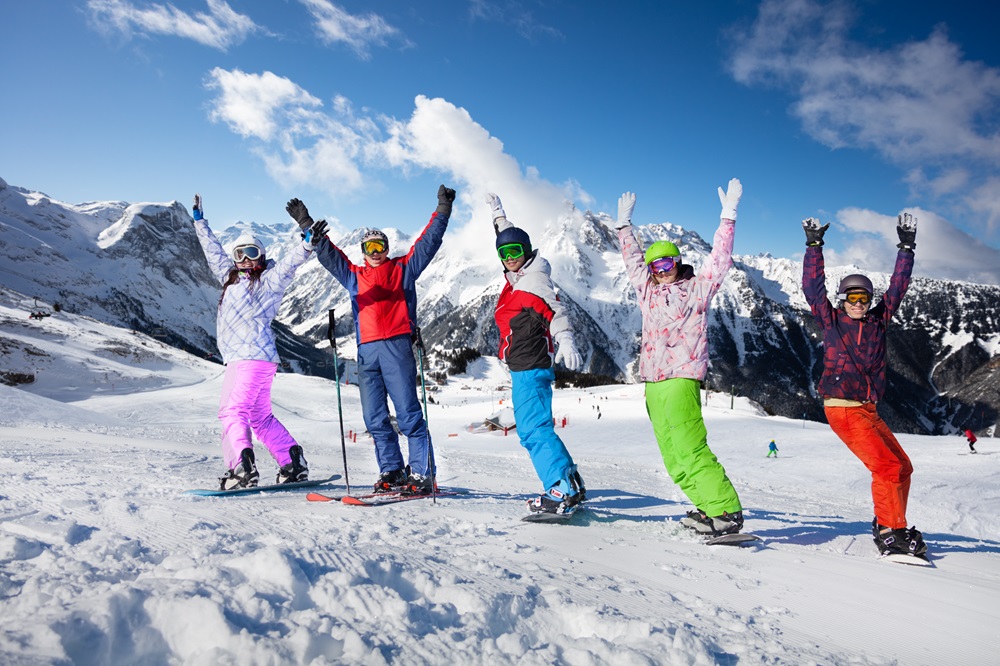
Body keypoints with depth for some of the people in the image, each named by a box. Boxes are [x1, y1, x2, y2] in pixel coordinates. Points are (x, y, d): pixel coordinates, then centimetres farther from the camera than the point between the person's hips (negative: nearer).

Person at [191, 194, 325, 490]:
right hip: (241, 357, 9)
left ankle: (241, 466, -26)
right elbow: (214, 252, 35)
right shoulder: (232, 279, 23)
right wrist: (200, 223, 42)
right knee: (261, 417, 11)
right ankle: (293, 464, 12)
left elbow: (287, 264, -16)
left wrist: (307, 245, -34)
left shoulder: (268, 281, 1)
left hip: (251, 357, -9)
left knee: (233, 411, -16)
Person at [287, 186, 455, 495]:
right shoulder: (355, 276, 24)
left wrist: (442, 211, 2)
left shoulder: (403, 268, 14)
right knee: (375, 417, 3)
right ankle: (392, 472, 11)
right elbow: (326, 252, 26)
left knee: (408, 412, -8)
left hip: (396, 346, -5)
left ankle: (422, 474, -7)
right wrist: (307, 225, 21)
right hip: (366, 351, 5)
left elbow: (428, 242, 10)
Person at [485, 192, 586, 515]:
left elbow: (555, 310, -19)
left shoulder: (534, 278, -8)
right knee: (536, 427, 13)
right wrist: (498, 214, 44)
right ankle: (571, 484, 18)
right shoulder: (516, 278, 15)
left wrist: (565, 341, -34)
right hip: (524, 367, 10)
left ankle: (562, 490, -14)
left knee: (533, 429, -14)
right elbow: (508, 238, 33)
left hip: (531, 367, -10)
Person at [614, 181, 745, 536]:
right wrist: (624, 223, 32)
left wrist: (728, 215, 1)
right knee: (673, 459, 4)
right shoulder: (648, 290, 20)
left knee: (690, 450, -17)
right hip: (652, 383, 6)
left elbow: (720, 259, 2)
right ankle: (709, 508, 12)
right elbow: (632, 258, 30)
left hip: (681, 378, -6)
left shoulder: (696, 288, 7)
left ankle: (727, 511, -11)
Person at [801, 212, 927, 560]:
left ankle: (889, 526, 23)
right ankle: (890, 532, -5)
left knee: (903, 466, 9)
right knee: (887, 466, -14)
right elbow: (813, 286, -3)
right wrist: (814, 245, -5)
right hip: (842, 409, -7)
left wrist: (906, 247, 12)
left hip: (868, 409, 7)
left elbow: (897, 287, 15)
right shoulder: (831, 320, 1)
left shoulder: (877, 321, 12)